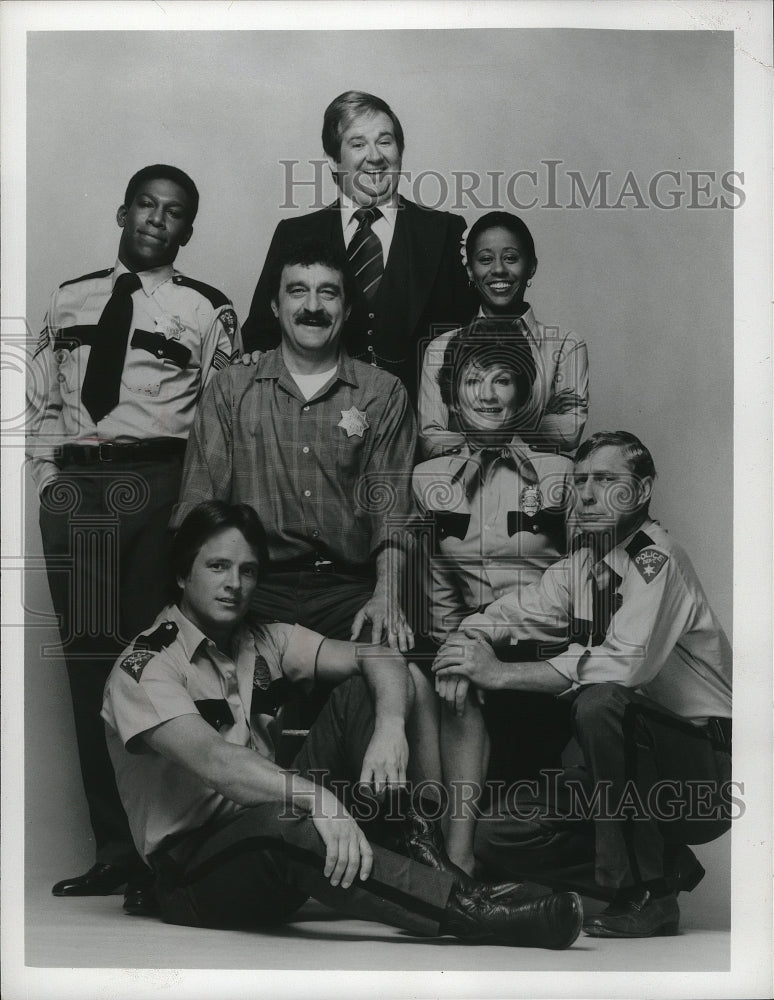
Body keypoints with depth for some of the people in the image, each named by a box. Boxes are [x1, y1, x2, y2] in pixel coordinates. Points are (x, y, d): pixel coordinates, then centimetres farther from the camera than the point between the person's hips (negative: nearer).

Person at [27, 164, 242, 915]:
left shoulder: (206, 310, 5)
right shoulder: (69, 301, 18)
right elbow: (43, 404, 19)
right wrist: (50, 483, 7)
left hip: (155, 485, -4)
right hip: (73, 489, 4)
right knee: (87, 667, 3)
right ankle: (112, 847, 12)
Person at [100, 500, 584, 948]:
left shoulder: (263, 644, 9)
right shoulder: (143, 668, -12)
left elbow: (379, 657, -1)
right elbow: (212, 760, -30)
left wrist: (390, 725, -23)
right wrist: (318, 796, -44)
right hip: (191, 870, -7)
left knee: (361, 691, -5)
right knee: (279, 823, -42)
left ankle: (411, 850, -21)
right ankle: (469, 910, -41)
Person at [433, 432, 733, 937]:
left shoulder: (658, 559, -18)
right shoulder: (581, 565, 8)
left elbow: (627, 664, -32)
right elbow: (509, 614, 3)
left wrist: (501, 673, -29)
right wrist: (465, 643, -21)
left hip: (708, 773, -8)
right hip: (639, 766, 8)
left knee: (601, 701, -35)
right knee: (499, 838, -4)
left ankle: (646, 892, -18)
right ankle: (666, 865, 9)